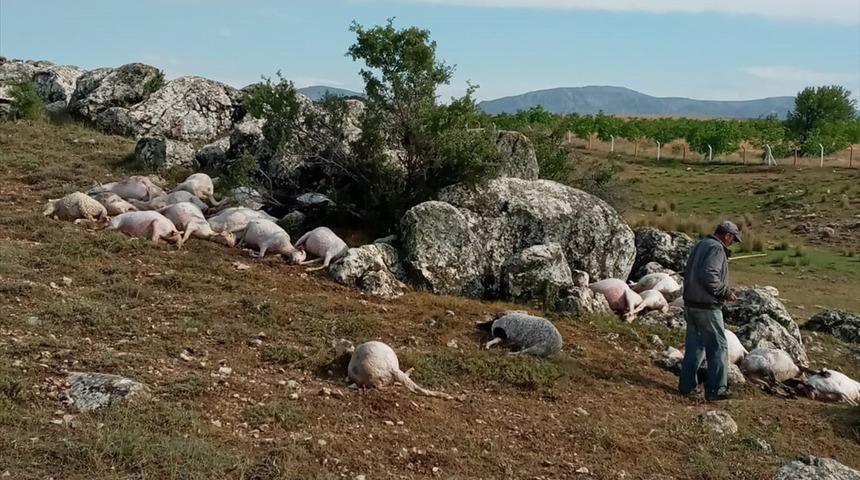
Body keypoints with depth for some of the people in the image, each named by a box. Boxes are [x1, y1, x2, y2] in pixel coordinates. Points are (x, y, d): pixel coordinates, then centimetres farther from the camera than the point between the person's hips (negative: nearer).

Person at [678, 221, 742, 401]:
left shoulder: (700, 245, 15)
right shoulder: (716, 248, -14)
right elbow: (709, 276, -25)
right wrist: (726, 292, -14)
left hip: (690, 304, 9)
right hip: (707, 307, -9)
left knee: (694, 346, 15)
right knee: (718, 347, 0)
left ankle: (687, 385, 18)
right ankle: (716, 389, 2)